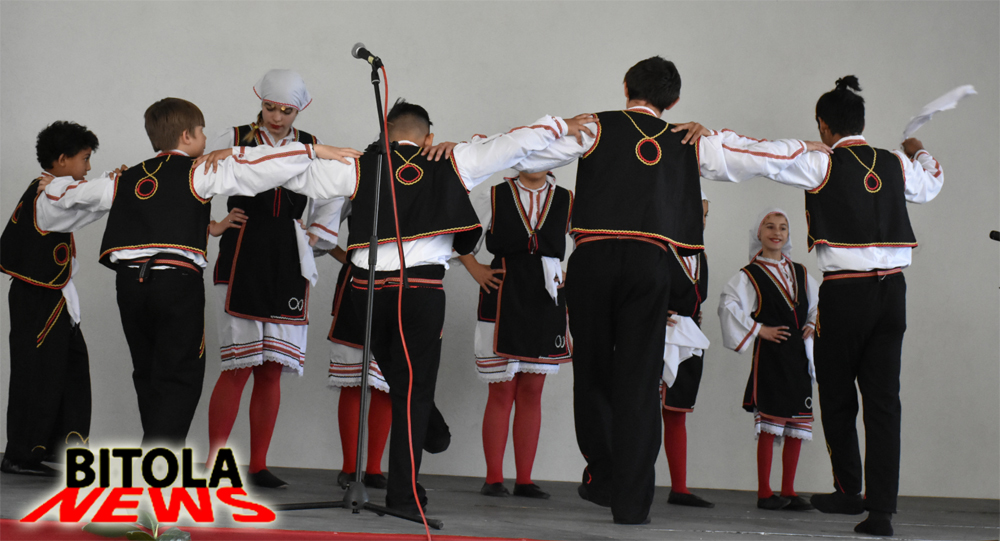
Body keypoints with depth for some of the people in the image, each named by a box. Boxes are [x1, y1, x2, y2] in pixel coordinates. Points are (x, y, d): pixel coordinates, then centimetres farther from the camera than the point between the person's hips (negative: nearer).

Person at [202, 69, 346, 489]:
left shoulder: (311, 148, 10)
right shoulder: (235, 140, 2)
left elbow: (335, 195, 25)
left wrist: (315, 236, 17)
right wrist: (210, 226, 1)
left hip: (287, 265, 3)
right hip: (241, 261, -3)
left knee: (272, 370, 3)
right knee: (238, 367, -9)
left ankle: (258, 466, 10)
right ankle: (214, 464, -3)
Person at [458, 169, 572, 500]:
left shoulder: (566, 200, 7)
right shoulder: (496, 195, 2)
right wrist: (474, 268, 3)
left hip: (546, 303, 2)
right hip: (503, 301, -2)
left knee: (532, 392, 4)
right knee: (501, 391, -2)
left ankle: (524, 480, 8)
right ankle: (494, 479, 3)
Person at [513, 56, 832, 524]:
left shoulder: (597, 128, 9)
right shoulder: (690, 143, 15)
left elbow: (525, 156, 6)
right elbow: (761, 156, 18)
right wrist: (807, 147, 38)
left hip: (593, 258, -1)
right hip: (649, 262, 1)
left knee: (592, 370, 15)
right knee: (639, 378, 2)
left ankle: (602, 476, 14)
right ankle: (631, 501, 0)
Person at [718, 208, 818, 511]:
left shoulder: (800, 273, 14)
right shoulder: (750, 275, -2)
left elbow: (818, 303, 26)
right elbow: (728, 305, -13)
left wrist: (812, 325, 8)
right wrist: (758, 329, -12)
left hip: (799, 353, 5)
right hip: (770, 353, -5)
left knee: (798, 422, 4)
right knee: (770, 422, -7)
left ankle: (788, 491, 11)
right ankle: (764, 492, -1)